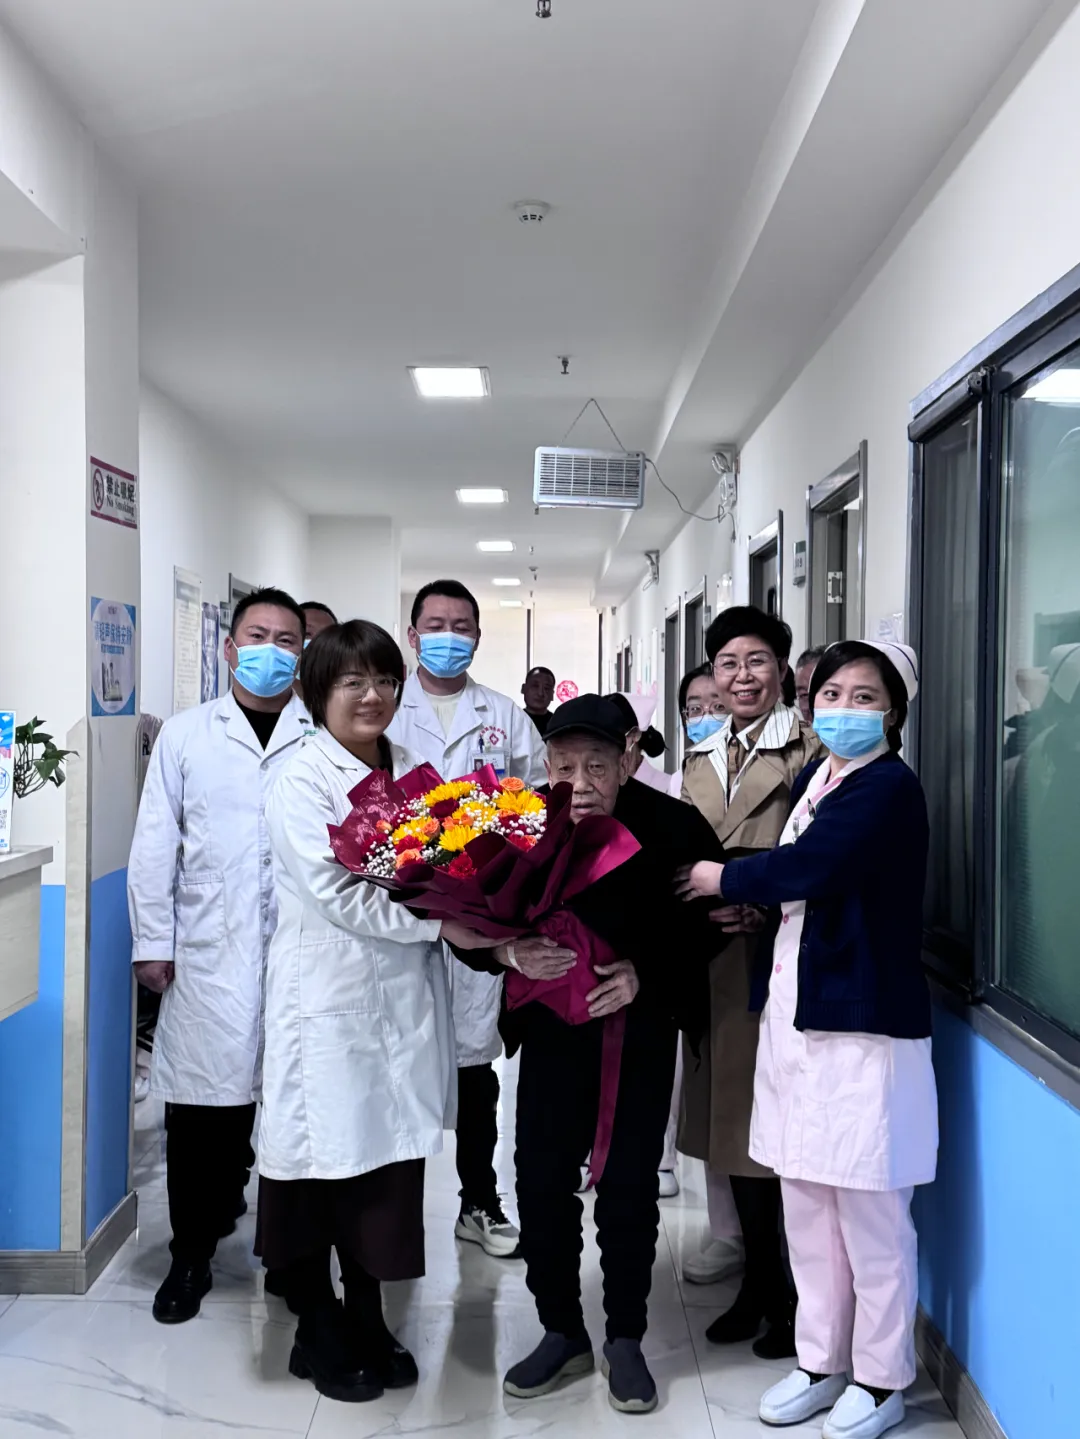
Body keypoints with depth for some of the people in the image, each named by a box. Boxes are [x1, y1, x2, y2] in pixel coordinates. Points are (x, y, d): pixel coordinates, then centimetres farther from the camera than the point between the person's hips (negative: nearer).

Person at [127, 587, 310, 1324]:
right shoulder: (185, 735, 7)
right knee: (201, 1110, 5)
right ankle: (192, 1255, 23)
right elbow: (156, 843, 6)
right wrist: (153, 943, 1)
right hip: (208, 953, 1)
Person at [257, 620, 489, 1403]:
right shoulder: (302, 780, -9)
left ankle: (368, 1324, 29)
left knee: (392, 1157, 11)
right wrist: (439, 923, -19)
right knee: (323, 1163, 5)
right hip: (330, 998, -5)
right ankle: (319, 1333, 26)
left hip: (404, 994, 5)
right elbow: (339, 894, -17)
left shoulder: (413, 772, 9)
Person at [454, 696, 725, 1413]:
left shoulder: (672, 826, -18)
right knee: (541, 1179, 4)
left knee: (629, 1183, 5)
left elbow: (704, 924, -5)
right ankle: (562, 1332, 25)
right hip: (553, 1023, 1)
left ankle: (626, 1340, 25)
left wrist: (645, 972, -19)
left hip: (641, 1025, -1)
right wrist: (509, 952, -26)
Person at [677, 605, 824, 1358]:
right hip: (720, 964, 7)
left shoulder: (809, 749, -8)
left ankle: (797, 1297, 19)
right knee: (736, 1125, 14)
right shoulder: (701, 761, 14)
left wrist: (760, 901, -24)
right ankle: (758, 1286, 31)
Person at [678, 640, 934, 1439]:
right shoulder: (812, 777, 12)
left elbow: (806, 867, -23)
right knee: (806, 1203, 15)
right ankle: (822, 1361, 31)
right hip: (796, 1013, 8)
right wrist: (750, 905, -2)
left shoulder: (890, 788, -13)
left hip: (864, 1021, -8)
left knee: (869, 1212, 5)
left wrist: (722, 879, -8)